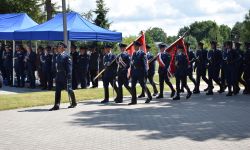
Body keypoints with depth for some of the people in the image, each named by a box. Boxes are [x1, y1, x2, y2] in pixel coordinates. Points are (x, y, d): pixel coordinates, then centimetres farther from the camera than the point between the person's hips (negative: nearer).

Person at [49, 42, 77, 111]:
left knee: (69, 89, 5)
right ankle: (56, 105, 1)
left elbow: (69, 67, -13)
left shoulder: (66, 56, -10)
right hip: (59, 76, 7)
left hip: (65, 76, -7)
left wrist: (68, 76, -17)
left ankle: (73, 103, 23)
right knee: (57, 90, 1)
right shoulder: (58, 56, 11)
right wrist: (56, 75, 14)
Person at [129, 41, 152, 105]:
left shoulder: (142, 53, -7)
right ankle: (134, 100, 4)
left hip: (140, 73, -6)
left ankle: (149, 97, 23)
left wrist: (145, 73, -12)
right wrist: (131, 72, 11)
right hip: (134, 72, 6)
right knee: (133, 86, 0)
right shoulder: (134, 54, 12)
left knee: (143, 85, 4)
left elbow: (145, 64, -9)